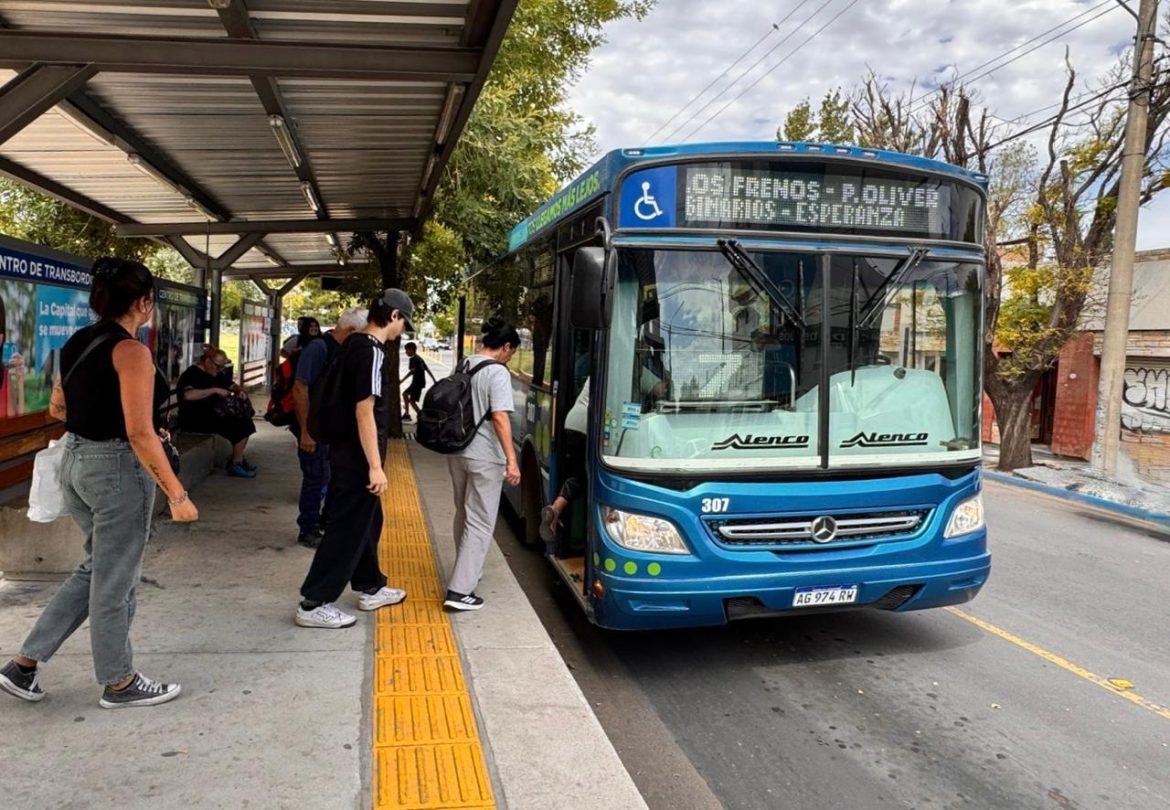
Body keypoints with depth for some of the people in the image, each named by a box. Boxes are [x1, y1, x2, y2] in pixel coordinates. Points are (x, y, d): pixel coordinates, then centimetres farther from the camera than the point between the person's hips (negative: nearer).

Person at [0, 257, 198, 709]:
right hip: (118, 468, -9)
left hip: (77, 462, 9)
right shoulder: (130, 351, -19)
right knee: (115, 579, 6)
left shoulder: (77, 343, 7)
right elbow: (140, 434, -23)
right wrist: (177, 495, -20)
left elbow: (57, 409, 18)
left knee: (97, 568, 23)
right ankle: (119, 683, 23)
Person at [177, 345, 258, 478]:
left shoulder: (216, 374, 15)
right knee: (239, 427, -20)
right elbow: (188, 395, -31)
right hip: (195, 420, -9)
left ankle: (237, 459, 2)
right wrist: (215, 390, -29)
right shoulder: (191, 374, -13)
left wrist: (240, 391, 1)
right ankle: (235, 465, -8)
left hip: (213, 415, 9)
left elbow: (232, 385, 26)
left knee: (245, 422, -7)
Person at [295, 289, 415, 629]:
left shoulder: (353, 344, 10)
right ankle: (313, 604, 7)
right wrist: (376, 466, -23)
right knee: (347, 528, -2)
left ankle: (369, 588, 34)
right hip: (356, 456, -10)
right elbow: (364, 412, -24)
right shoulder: (371, 351, -20)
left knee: (366, 521, 21)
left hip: (346, 451, 10)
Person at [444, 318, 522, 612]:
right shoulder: (497, 373, -14)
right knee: (480, 523, -1)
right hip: (484, 457, -8)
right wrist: (512, 460, -25)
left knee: (464, 515, 22)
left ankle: (467, 570, 38)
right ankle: (460, 590, -3)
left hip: (457, 452, 8)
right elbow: (500, 418, -23)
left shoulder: (463, 366, 9)